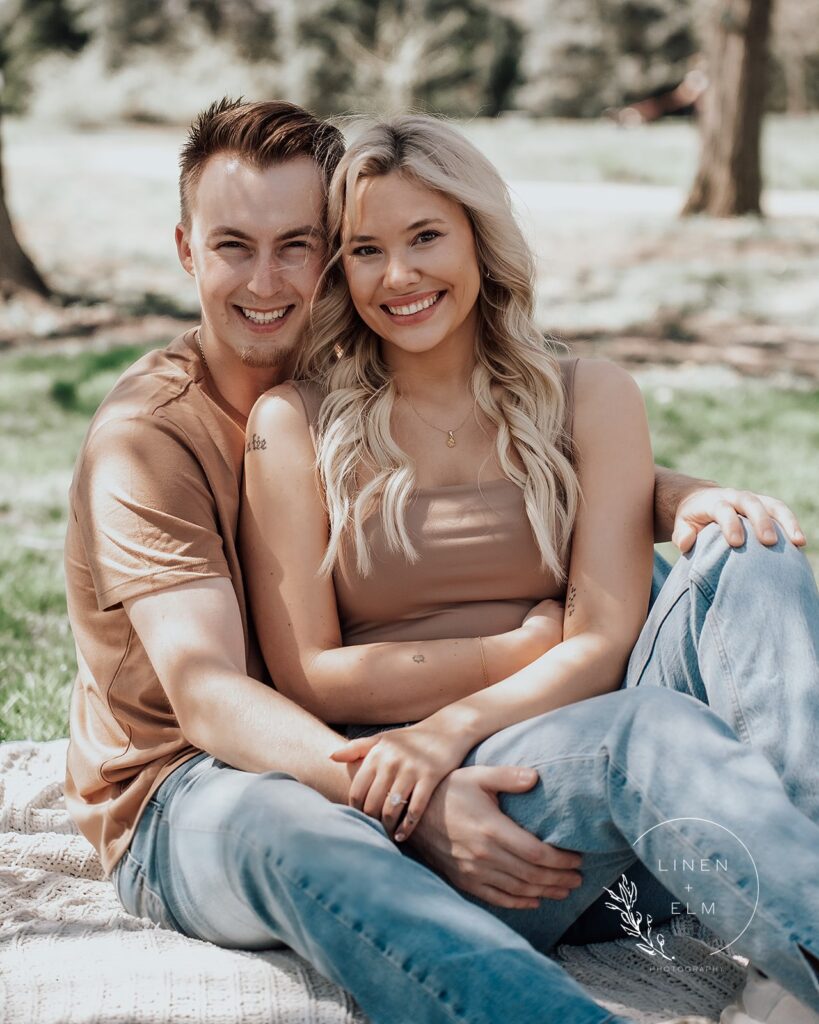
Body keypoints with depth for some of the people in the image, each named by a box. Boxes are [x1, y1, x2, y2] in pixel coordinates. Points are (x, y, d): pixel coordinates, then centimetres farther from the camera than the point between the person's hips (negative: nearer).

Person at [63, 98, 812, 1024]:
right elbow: (205, 696, -23)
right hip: (185, 799, -5)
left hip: (359, 752, 5)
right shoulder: (145, 437, -11)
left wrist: (684, 501, -18)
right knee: (295, 831, -44)